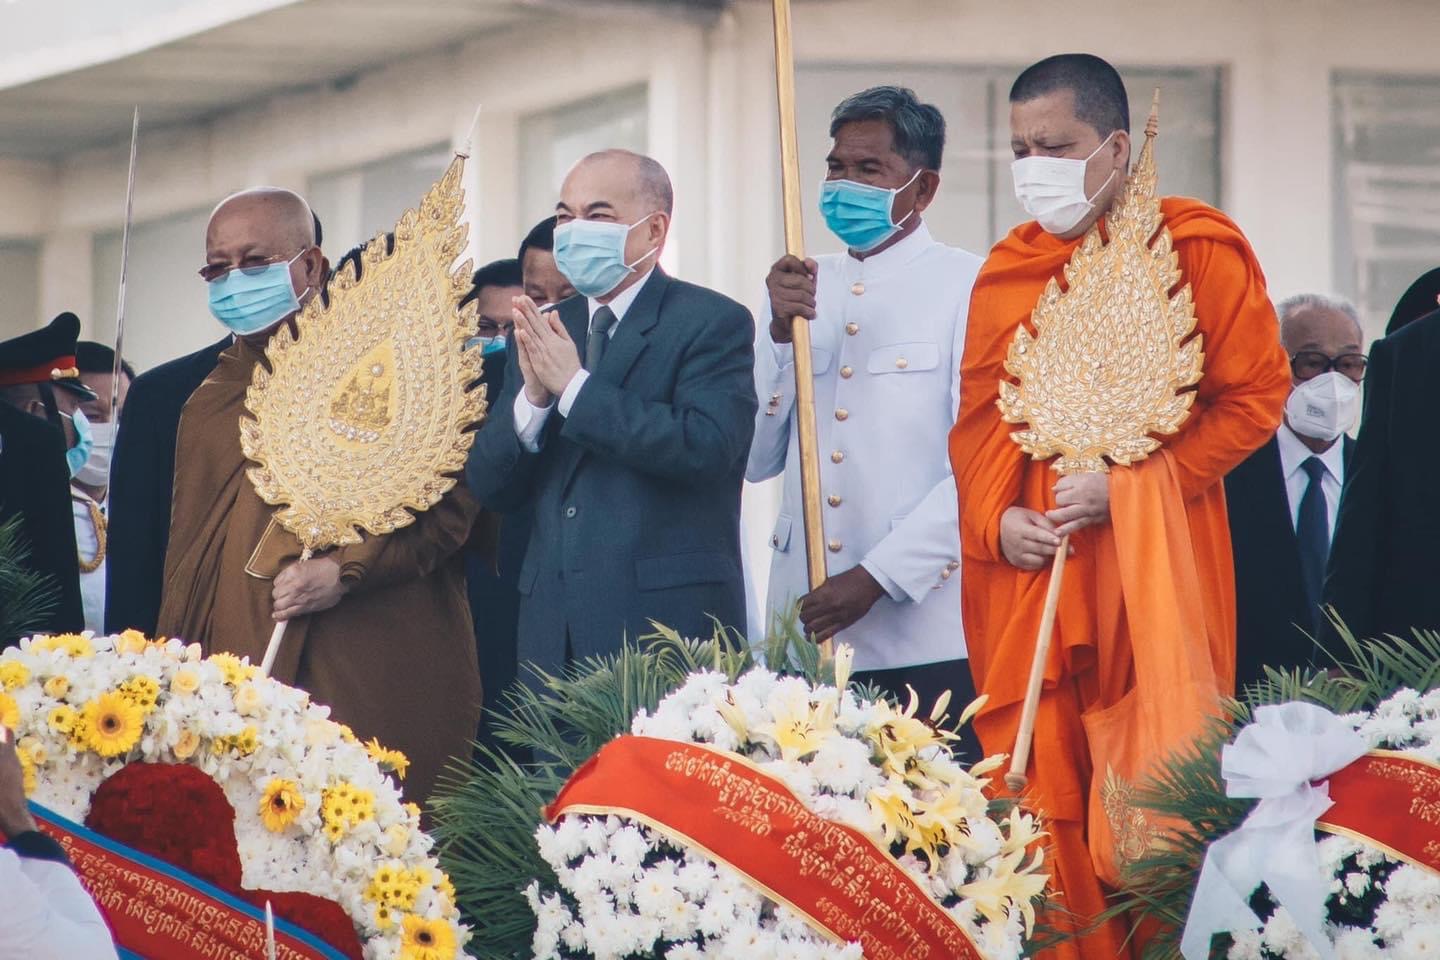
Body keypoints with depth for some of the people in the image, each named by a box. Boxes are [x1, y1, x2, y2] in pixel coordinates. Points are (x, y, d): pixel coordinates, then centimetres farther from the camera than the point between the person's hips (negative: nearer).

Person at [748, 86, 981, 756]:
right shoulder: (800, 288, 16)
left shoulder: (968, 287, -2)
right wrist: (780, 335, -3)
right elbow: (758, 461, 11)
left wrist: (876, 578, -16)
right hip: (804, 631, 5)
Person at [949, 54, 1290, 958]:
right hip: (1027, 575, 4)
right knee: (1045, 799, -2)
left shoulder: (1195, 251, 0)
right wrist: (994, 521, -2)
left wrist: (1128, 488, -12)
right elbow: (977, 418, 17)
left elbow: (1256, 396, -3)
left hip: (1152, 568, -4)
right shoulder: (1007, 271, 14)